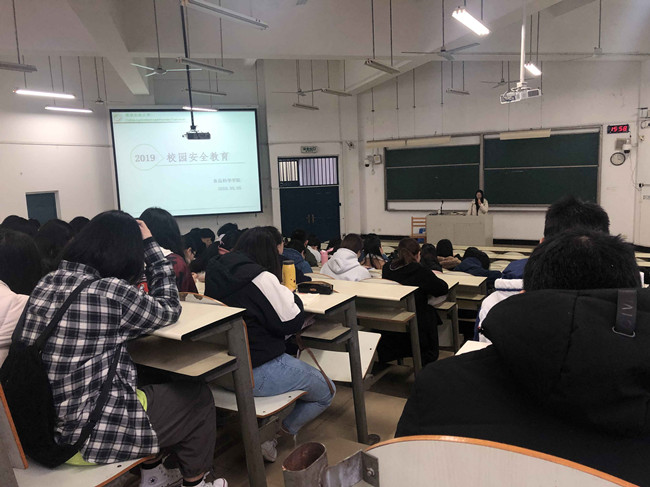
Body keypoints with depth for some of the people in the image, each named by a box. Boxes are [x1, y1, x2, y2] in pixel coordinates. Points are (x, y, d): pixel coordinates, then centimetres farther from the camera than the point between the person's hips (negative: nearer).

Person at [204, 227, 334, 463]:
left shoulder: (215, 271, 3)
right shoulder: (260, 277, -20)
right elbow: (292, 321, -13)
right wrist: (291, 295, 4)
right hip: (257, 372, -8)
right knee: (326, 392, 10)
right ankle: (276, 433, 9)